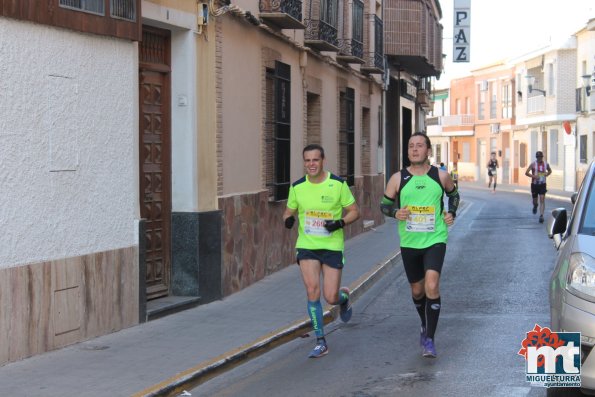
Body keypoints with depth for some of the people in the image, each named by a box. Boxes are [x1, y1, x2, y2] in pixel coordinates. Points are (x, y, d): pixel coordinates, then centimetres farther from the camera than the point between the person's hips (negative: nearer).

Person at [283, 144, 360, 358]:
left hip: (332, 246, -2)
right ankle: (320, 342, 2)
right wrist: (288, 219, -11)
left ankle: (344, 297, 36)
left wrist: (340, 223, -20)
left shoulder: (338, 184, -7)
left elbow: (354, 211, 0)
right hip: (306, 245, 2)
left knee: (331, 298, -4)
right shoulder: (297, 187, 0)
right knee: (312, 291, -11)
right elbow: (289, 211, 13)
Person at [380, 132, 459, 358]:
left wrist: (452, 212, 2)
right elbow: (384, 204, 7)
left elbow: (454, 194, 20)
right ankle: (425, 326, 42)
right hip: (409, 243, 2)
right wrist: (395, 213, -14)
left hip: (435, 240, -2)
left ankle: (429, 339, -12)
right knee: (417, 290, 14)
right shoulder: (398, 179, -2)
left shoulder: (441, 176, -1)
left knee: (432, 286, -20)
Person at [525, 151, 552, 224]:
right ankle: (535, 206, 48)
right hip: (534, 184, 0)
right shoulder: (533, 164, -5)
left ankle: (541, 215, -16)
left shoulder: (546, 164, 2)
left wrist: (546, 174, 0)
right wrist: (533, 176, -20)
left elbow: (550, 170, 21)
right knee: (535, 200, 10)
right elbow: (526, 172, -6)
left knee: (542, 200, -12)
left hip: (542, 185, 0)